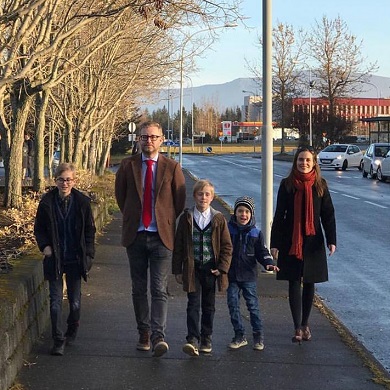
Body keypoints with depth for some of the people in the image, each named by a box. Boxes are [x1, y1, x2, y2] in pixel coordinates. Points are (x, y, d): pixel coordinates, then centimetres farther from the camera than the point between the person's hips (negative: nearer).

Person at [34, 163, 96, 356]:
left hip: (75, 259, 0)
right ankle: (58, 340, 3)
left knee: (75, 300, 10)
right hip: (54, 258, 0)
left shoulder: (82, 201, -3)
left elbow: (90, 230, 4)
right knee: (56, 300, -3)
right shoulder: (47, 202, -3)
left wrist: (88, 255, -1)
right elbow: (39, 228, 7)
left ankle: (72, 330, 34)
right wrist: (44, 245, -9)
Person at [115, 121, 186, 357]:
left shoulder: (172, 167, 0)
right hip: (136, 236, 2)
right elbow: (120, 195, 17)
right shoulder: (128, 166, 4)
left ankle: (158, 337, -15)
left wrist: (168, 223, 9)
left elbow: (180, 200, 7)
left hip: (162, 236, -2)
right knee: (139, 289, 9)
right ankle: (144, 334, 20)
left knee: (160, 290, -9)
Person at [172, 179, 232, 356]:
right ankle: (193, 339, -12)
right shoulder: (186, 218, 1)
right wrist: (177, 270, 1)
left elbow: (227, 246, 4)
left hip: (211, 269, 1)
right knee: (193, 304, -8)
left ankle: (206, 339, 21)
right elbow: (178, 246, 4)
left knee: (209, 305, 10)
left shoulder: (218, 219, 2)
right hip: (192, 268, -1)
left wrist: (222, 268, -5)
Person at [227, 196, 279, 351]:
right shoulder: (227, 230, 0)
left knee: (253, 305, 2)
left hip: (249, 276, -1)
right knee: (233, 305, 3)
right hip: (231, 275, 1)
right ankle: (239, 336, 14)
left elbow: (262, 252, 5)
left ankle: (258, 336, 14)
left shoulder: (256, 233, 1)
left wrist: (268, 263, -13)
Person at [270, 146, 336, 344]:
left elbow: (328, 214, 3)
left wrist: (331, 240, -7)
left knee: (309, 283, 9)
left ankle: (305, 324, 22)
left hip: (313, 241, 1)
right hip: (291, 242, -1)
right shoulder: (287, 184, -1)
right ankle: (298, 327, 0)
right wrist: (274, 243, -4)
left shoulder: (320, 185, 1)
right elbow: (279, 215, 0)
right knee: (294, 283, -2)